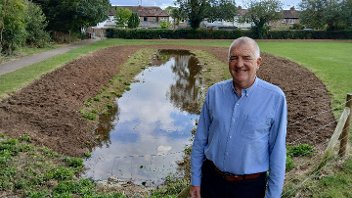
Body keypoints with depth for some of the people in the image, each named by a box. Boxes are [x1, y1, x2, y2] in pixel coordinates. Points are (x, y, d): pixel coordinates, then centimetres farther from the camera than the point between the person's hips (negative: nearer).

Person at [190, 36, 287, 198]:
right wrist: (195, 180, 3)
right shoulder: (214, 92, -5)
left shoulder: (275, 97, -14)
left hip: (250, 185, -2)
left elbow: (277, 150, -9)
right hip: (211, 179, 2)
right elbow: (200, 139, 0)